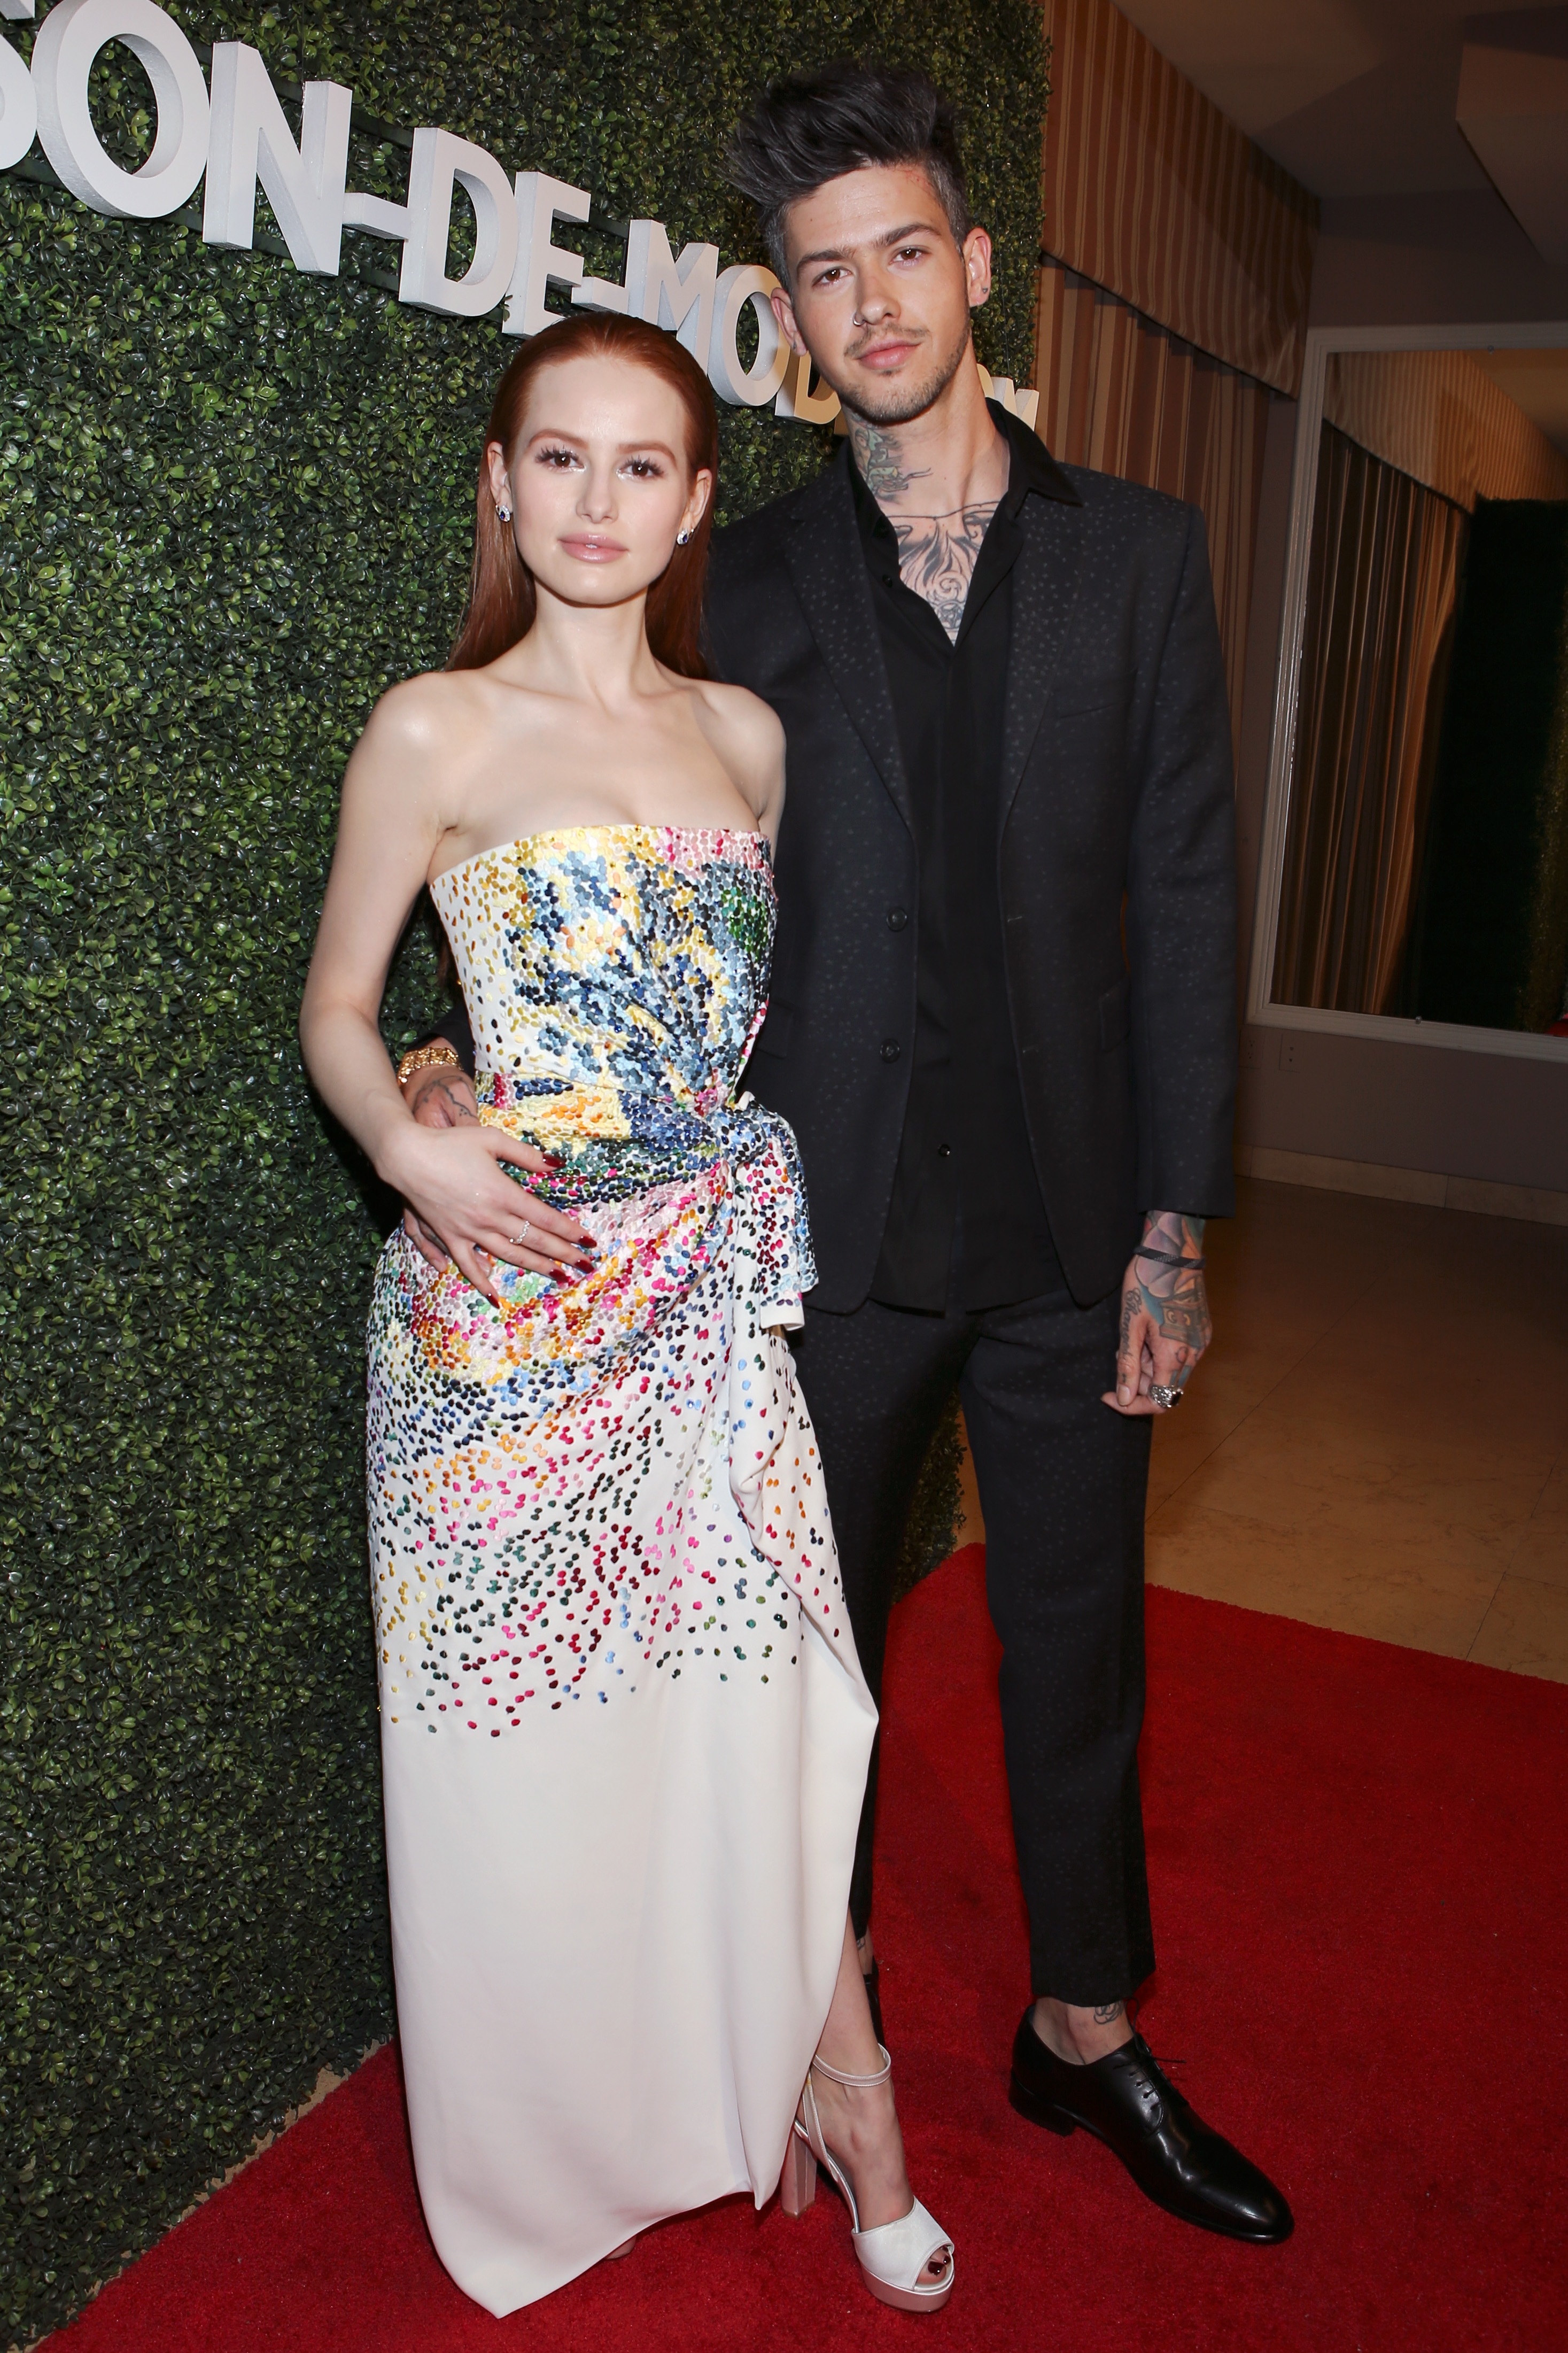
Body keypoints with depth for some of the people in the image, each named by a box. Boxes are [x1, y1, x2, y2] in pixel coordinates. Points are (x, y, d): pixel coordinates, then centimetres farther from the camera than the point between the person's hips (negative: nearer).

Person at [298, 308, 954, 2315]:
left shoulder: (745, 733, 8)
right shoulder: (439, 730, -4)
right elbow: (338, 1006, 1)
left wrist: (779, 1207, 6)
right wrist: (411, 1146, -18)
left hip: (719, 1283, 4)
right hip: (514, 1293, -3)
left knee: (767, 1704, 8)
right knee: (535, 1734, 10)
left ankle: (836, 2108, 31)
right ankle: (551, 2148, 37)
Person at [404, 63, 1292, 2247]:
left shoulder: (1139, 551, 4)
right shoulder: (753, 579, 3)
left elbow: (1183, 896, 0)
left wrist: (1179, 1218, -4)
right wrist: (490, 1047, -11)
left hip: (1070, 1223, 1)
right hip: (834, 1220, 0)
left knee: (1077, 1646, 14)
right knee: (818, 1626, 15)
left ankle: (1088, 2033, 36)